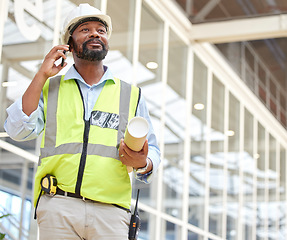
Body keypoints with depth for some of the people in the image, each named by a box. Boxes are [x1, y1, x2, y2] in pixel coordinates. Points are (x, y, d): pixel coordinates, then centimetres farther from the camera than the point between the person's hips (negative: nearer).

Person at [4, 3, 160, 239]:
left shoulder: (132, 95, 17)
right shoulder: (49, 88, 17)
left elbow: (152, 152, 14)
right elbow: (19, 130, 2)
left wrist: (142, 163, -10)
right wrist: (42, 75, 4)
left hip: (110, 212, 0)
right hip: (58, 206, 0)